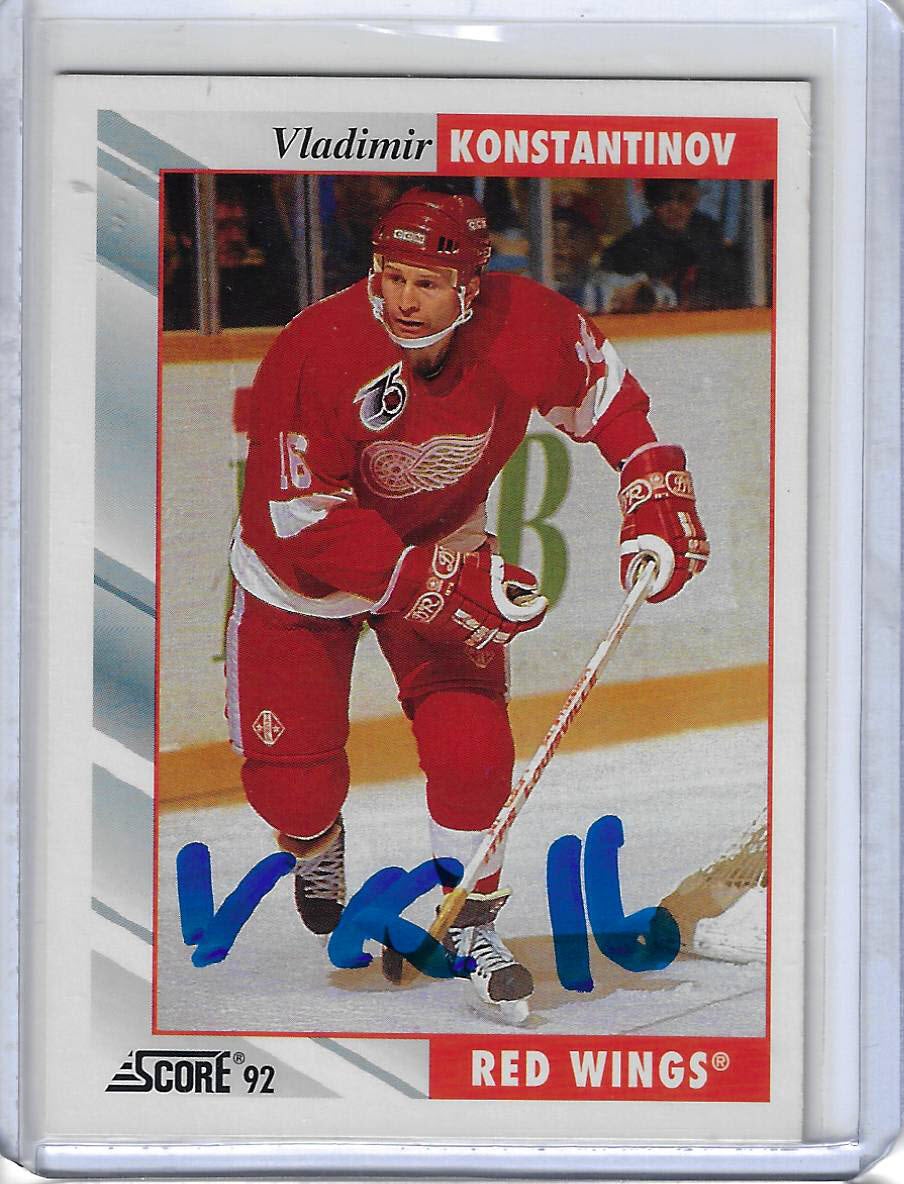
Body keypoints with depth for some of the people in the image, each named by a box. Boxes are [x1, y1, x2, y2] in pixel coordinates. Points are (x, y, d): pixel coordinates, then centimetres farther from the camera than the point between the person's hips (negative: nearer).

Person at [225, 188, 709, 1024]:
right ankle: (316, 844, 35)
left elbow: (609, 394, -4)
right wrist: (436, 585, -35)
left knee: (472, 747, -12)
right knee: (293, 786, -5)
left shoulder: (528, 325, -24)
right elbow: (302, 520, -29)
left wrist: (658, 496, -16)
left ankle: (474, 921, 14)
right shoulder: (315, 352, -33)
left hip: (445, 545, 2)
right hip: (300, 568, -2)